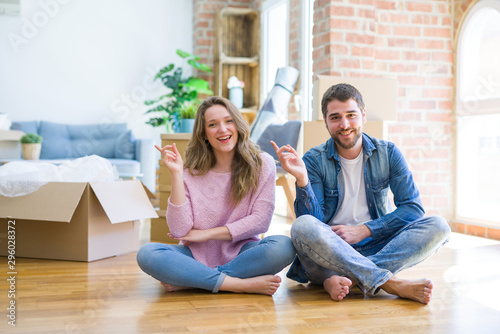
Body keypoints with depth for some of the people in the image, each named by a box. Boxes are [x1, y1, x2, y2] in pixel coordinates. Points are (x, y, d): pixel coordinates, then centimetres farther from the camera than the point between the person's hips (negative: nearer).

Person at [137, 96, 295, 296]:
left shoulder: (261, 164, -2)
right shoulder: (191, 171, -1)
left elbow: (261, 220, -7)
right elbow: (179, 231, -10)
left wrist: (207, 234, -9)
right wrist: (176, 175, -15)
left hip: (240, 253, 0)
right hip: (198, 256, 1)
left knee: (284, 246, -30)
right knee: (146, 254, -25)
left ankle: (187, 282, -22)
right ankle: (242, 284, -26)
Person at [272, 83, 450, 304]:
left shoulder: (387, 153, 4)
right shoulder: (314, 161, -1)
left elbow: (413, 208, -2)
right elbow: (314, 221, -10)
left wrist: (364, 230, -12)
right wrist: (302, 179, -27)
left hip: (375, 248, 2)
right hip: (328, 252, -2)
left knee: (437, 226, -20)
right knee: (302, 227, -34)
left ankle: (342, 279, -31)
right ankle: (391, 284, -33)